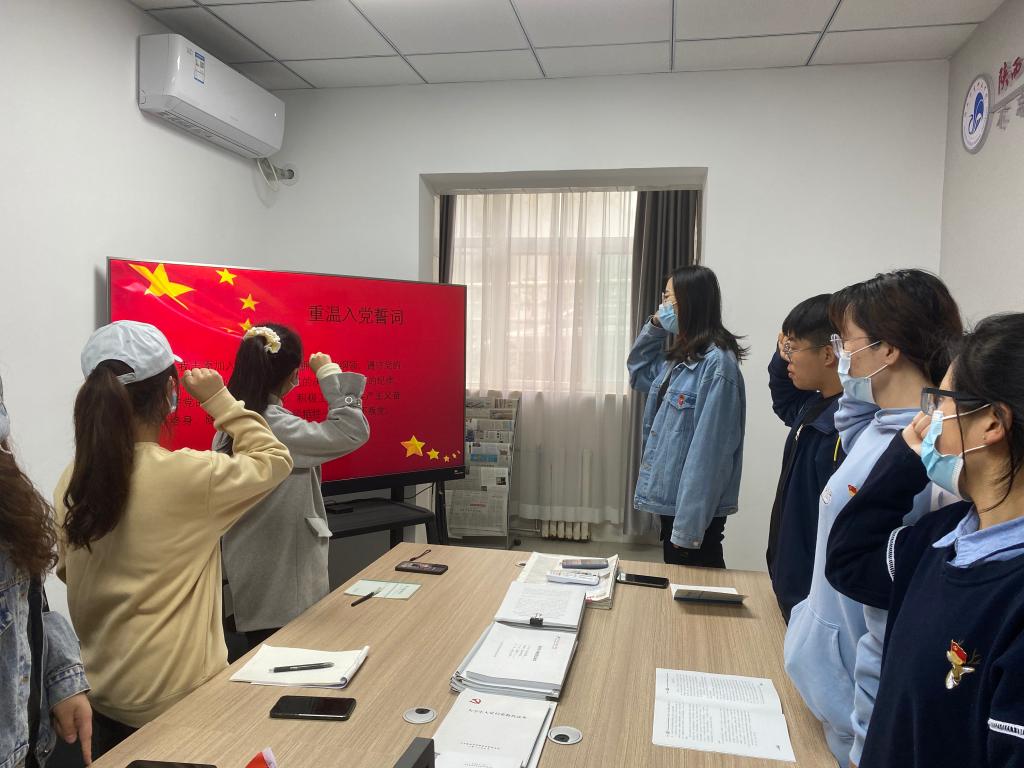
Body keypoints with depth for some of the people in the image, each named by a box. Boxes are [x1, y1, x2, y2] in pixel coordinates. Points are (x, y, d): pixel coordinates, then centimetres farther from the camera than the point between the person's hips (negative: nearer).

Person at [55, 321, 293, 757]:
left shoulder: (73, 480, -4)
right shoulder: (188, 475, -23)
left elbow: (67, 572, 11)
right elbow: (274, 460, -5)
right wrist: (220, 400, -3)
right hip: (172, 699, -6)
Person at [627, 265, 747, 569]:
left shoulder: (716, 363, -21)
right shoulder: (679, 357, 8)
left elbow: (708, 451, -24)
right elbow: (638, 371, 26)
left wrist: (688, 525, -24)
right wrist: (653, 326, 8)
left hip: (694, 508, -9)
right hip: (670, 499, 9)